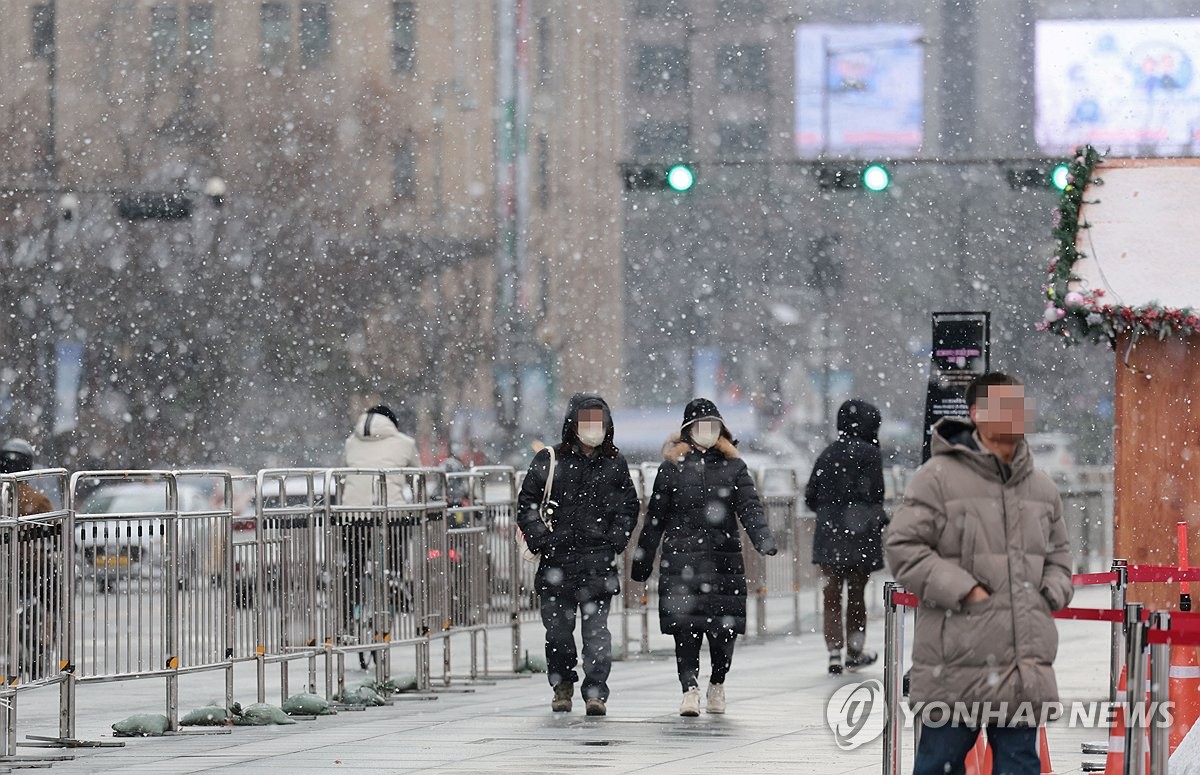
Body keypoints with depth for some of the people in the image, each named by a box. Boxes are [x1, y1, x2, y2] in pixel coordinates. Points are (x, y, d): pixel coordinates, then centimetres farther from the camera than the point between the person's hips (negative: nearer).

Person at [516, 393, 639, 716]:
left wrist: (614, 541, 1)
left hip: (598, 560, 0)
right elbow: (527, 504, 6)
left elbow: (629, 507, 15)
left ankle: (596, 692, -7)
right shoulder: (549, 461, 4)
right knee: (558, 627, 7)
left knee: (596, 628, -8)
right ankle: (562, 685, 25)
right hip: (556, 559, 0)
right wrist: (542, 541, -5)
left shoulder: (614, 464, 8)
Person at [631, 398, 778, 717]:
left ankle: (717, 684, 23)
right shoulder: (672, 466, 8)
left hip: (724, 558, 1)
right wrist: (642, 560, 10)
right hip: (681, 557, -1)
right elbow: (655, 517, 10)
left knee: (724, 627, 1)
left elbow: (750, 508, 1)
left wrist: (763, 539, -17)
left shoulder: (733, 466, 10)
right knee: (686, 628, -9)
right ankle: (690, 690, -7)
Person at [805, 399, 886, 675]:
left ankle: (834, 655, -2)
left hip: (829, 534, 3)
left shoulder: (827, 454, 9)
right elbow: (874, 494, -11)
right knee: (856, 595, 9)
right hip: (860, 535, -3)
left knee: (832, 596, 5)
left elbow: (810, 497, 10)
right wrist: (880, 519, 6)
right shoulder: (868, 453, -7)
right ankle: (855, 652, 20)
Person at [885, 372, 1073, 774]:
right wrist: (964, 590, -14)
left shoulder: (1041, 486, 12)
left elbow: (1058, 554, 25)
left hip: (1026, 667, 5)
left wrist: (1050, 594, 5)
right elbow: (903, 547, -9)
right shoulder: (939, 477, -7)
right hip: (956, 662, -5)